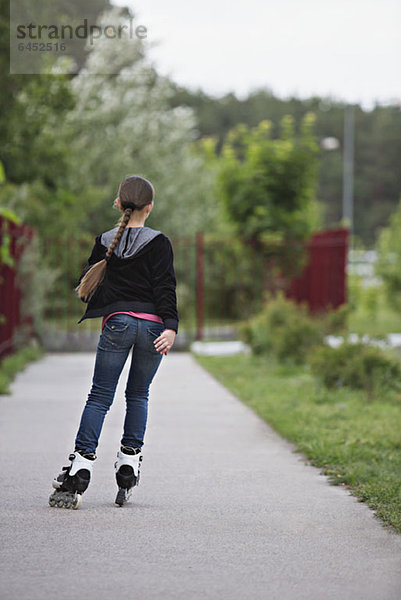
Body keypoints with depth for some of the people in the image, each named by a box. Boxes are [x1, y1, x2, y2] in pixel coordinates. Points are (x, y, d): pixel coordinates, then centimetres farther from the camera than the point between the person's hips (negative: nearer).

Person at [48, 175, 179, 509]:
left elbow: (87, 287, 12)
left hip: (117, 322, 1)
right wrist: (171, 327, -14)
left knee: (100, 395, -1)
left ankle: (80, 469, -15)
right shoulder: (158, 243, -1)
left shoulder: (105, 243, 7)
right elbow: (165, 287, -9)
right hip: (152, 324, -1)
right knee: (138, 394, 15)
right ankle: (129, 464, 9)